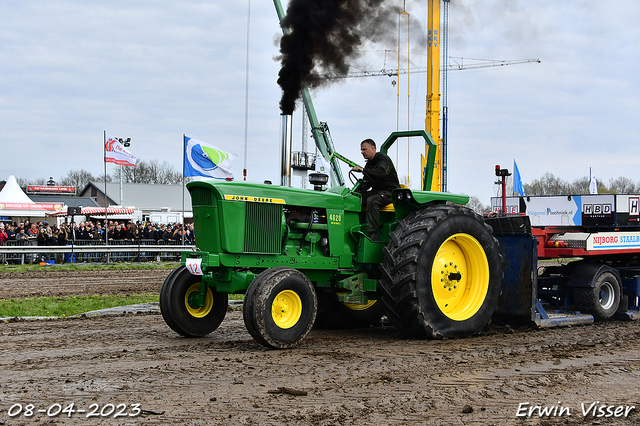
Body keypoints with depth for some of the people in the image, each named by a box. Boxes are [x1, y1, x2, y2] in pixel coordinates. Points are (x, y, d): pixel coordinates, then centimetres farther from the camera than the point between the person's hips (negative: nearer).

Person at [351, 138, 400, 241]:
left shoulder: (383, 158, -9)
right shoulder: (369, 164, 17)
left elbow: (382, 172, -31)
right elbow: (367, 183, 17)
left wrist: (362, 170, -34)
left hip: (390, 191, -9)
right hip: (377, 191, 9)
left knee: (371, 200, -35)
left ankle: (373, 234, -38)